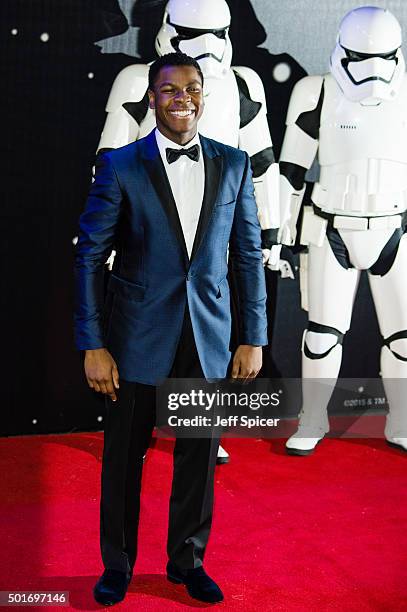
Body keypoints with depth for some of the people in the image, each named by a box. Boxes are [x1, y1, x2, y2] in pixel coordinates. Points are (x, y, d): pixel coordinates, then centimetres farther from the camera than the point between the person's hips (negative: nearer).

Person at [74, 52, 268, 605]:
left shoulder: (234, 165, 2)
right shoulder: (120, 166, -5)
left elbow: (250, 255, 5)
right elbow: (90, 258, -5)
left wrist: (254, 338, 2)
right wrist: (93, 346, -9)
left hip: (209, 337, 2)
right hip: (138, 336, -2)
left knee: (199, 455, 13)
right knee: (124, 455, 11)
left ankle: (188, 561, 33)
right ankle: (117, 564, 31)